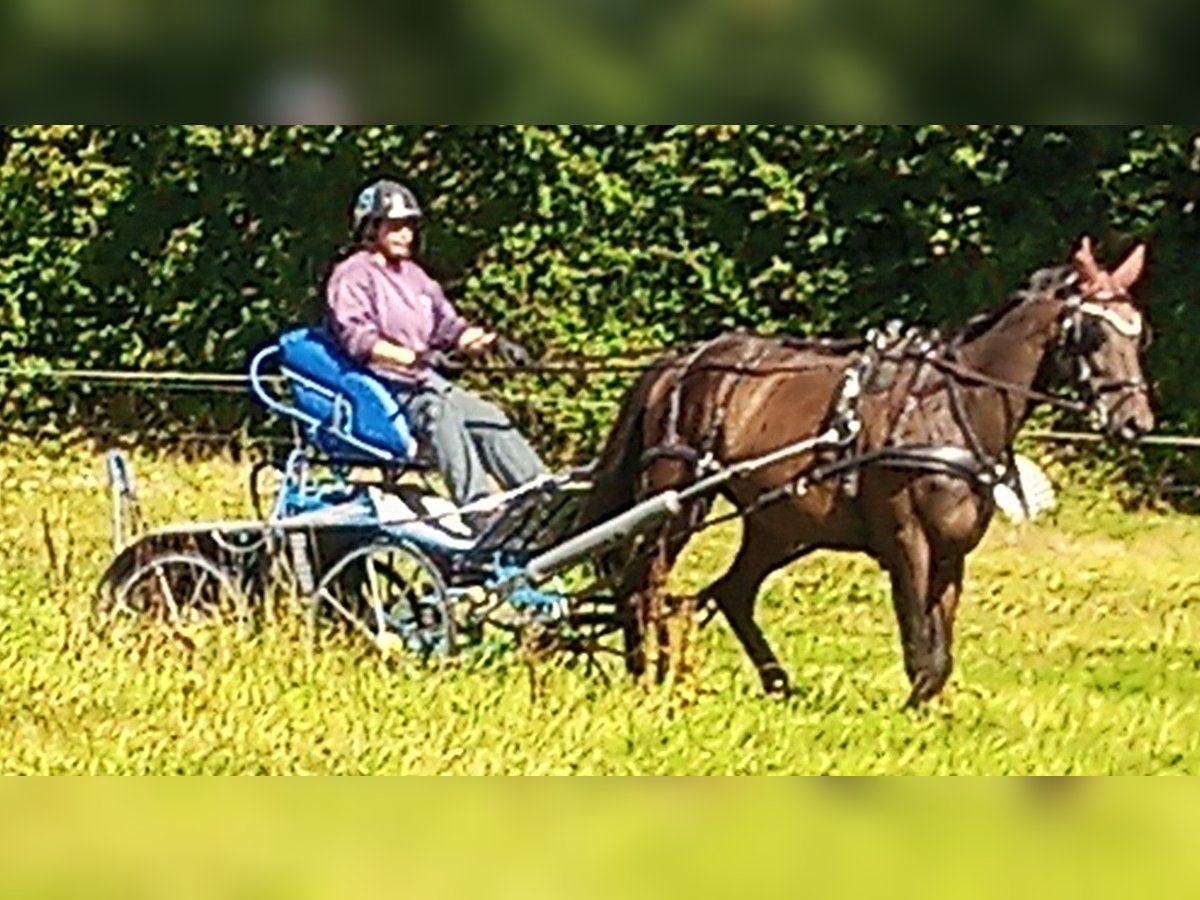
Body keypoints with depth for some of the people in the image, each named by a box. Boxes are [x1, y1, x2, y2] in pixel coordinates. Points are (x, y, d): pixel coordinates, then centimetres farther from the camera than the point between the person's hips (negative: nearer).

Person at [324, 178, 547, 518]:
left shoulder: (413, 274, 23)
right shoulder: (352, 275, -3)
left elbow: (448, 326, 20)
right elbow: (357, 337, -18)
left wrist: (492, 341, 0)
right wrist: (412, 357, -33)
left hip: (425, 380, 9)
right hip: (381, 386, -8)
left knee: (488, 417, -10)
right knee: (440, 413, -34)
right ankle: (475, 506, -47)